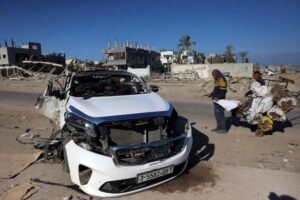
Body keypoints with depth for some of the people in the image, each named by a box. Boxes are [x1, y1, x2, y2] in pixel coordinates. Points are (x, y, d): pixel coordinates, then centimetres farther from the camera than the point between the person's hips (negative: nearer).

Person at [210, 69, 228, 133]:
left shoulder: (222, 80, -14)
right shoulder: (217, 80, 17)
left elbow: (223, 91, -21)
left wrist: (218, 97, -27)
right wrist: (212, 94, 11)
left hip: (219, 100, -10)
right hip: (216, 100, 10)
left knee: (220, 114, -6)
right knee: (216, 113, 14)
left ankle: (224, 129, 1)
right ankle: (219, 127, 24)